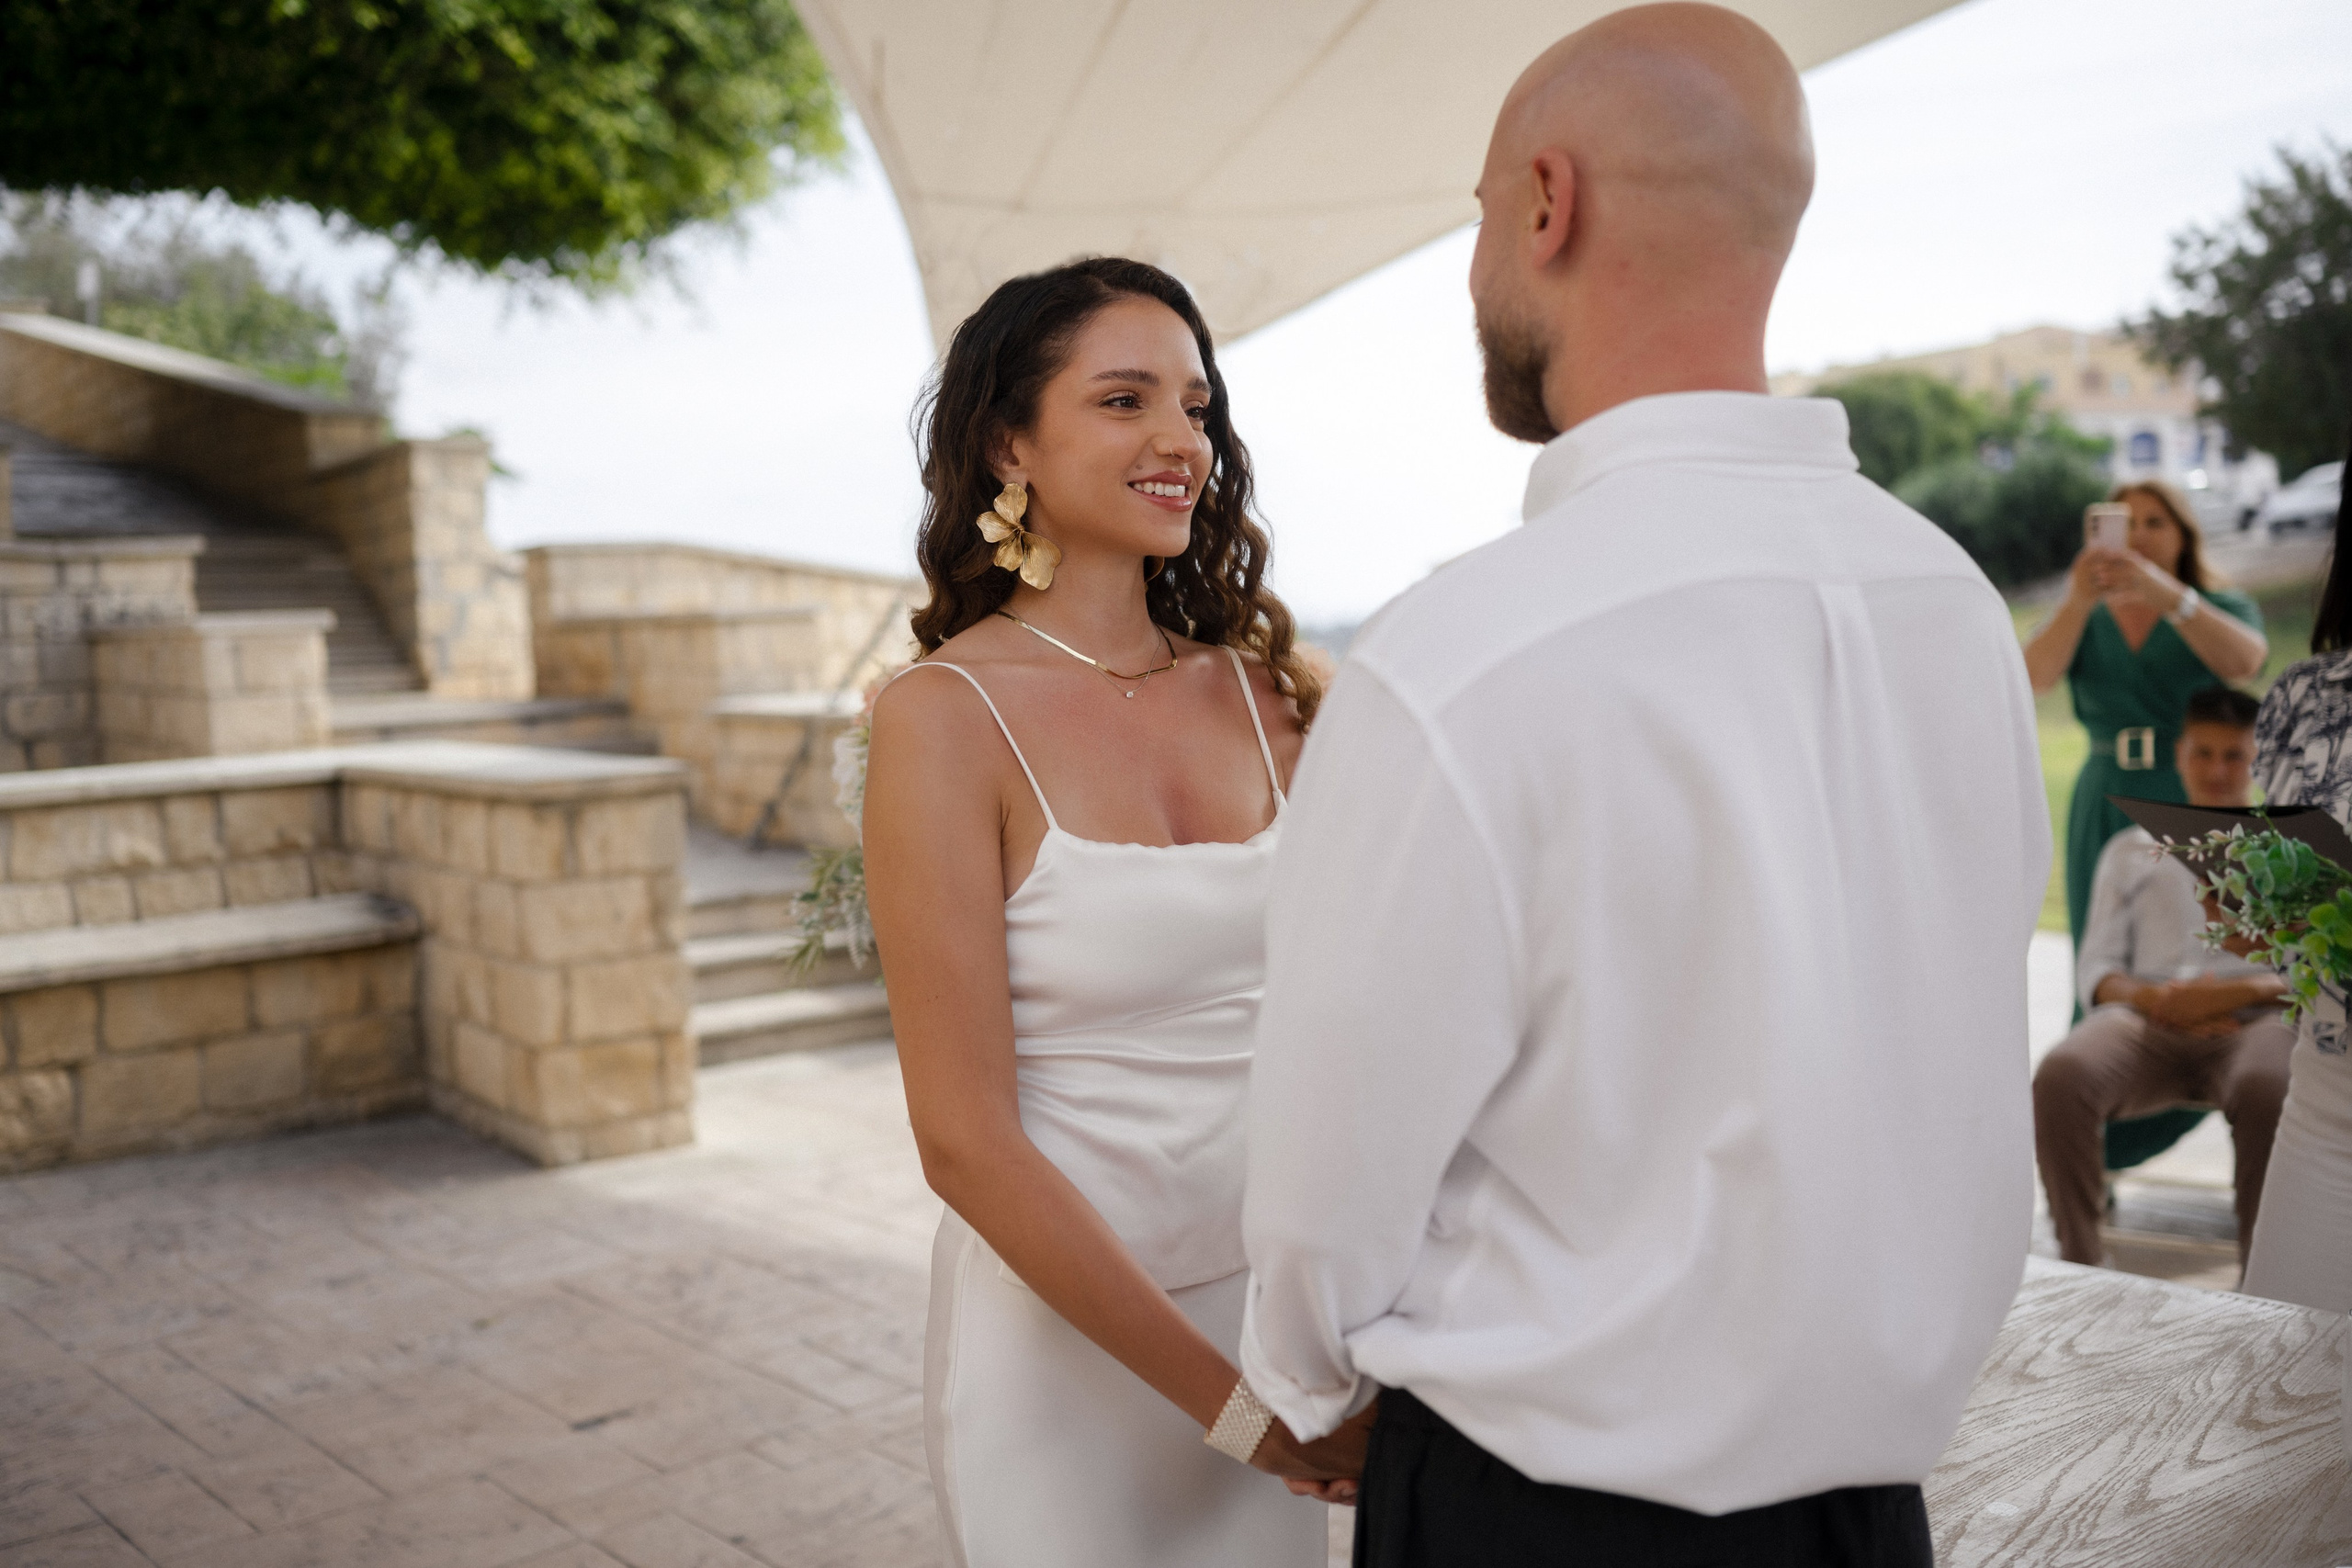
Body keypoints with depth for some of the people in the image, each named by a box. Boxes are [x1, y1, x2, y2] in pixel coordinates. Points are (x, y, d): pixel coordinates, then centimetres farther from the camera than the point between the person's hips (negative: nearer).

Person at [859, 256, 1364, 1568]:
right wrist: (1220, 1394, -16)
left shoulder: (1261, 689, 1)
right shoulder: (948, 718, -14)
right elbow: (966, 1141, -16)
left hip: (1265, 1302, 5)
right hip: (1062, 1331, -4)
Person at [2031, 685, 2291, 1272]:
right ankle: (2080, 1263, -28)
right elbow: (2094, 966, 18)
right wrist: (2151, 997, -6)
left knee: (2269, 1088, -39)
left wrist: (2240, 992, -11)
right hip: (2147, 1020, 1)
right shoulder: (2133, 849, 28)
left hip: (2251, 1021, -1)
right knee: (2060, 1076, -33)